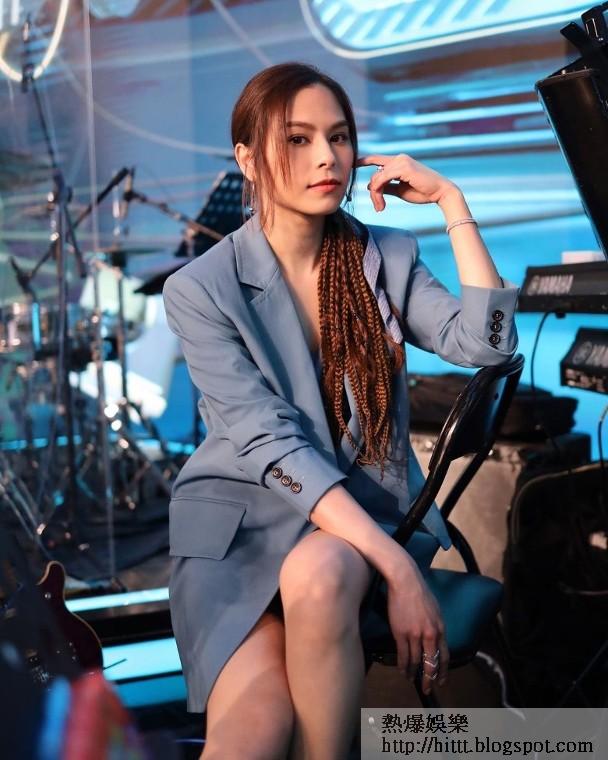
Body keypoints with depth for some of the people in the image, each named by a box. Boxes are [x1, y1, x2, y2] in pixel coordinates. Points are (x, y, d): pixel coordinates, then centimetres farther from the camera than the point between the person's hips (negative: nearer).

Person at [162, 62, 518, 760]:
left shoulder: (388, 257, 7)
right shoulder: (200, 290, -6)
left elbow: (485, 342, -7)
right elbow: (270, 442, -15)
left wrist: (452, 202, -6)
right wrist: (398, 568, -24)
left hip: (363, 506, 3)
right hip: (241, 517, -2)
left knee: (318, 575, -35)